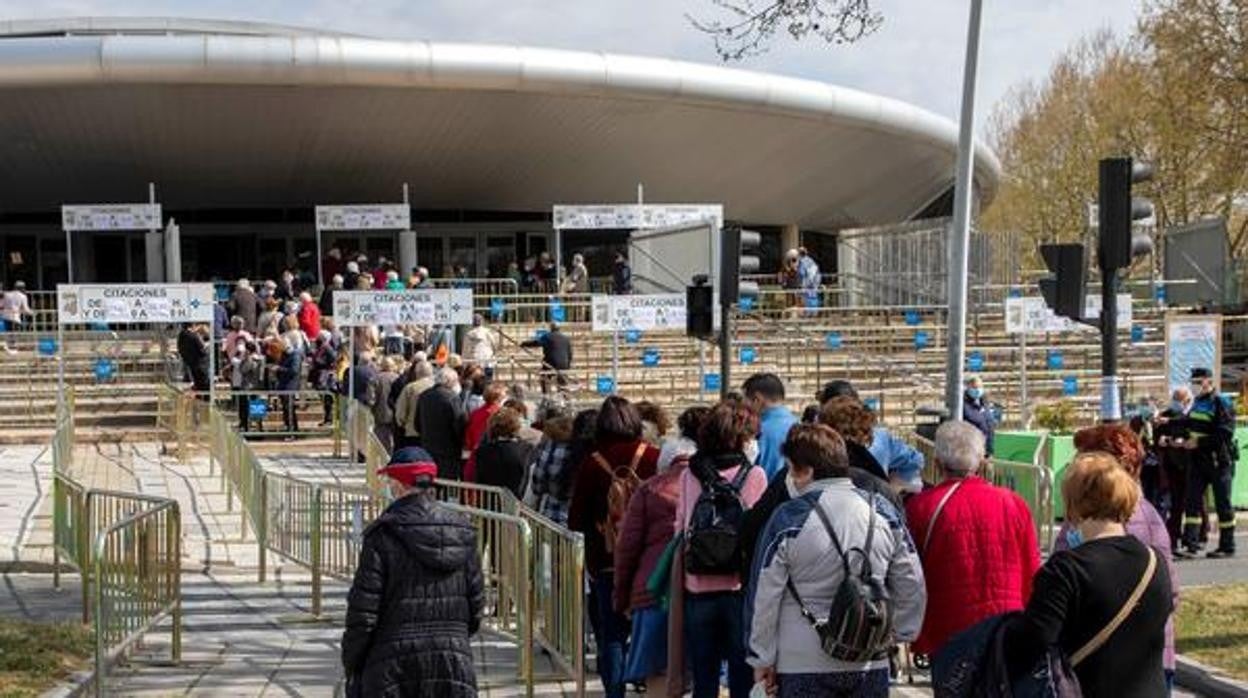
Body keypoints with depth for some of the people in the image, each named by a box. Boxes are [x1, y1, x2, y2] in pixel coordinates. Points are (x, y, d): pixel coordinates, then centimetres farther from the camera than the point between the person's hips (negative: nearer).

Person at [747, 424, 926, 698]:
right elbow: (912, 586, 9)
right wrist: (899, 634, 20)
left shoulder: (790, 518, -11)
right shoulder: (882, 511, 3)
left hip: (804, 668, -4)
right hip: (872, 665, 4)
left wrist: (762, 660, 2)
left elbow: (764, 596, -8)